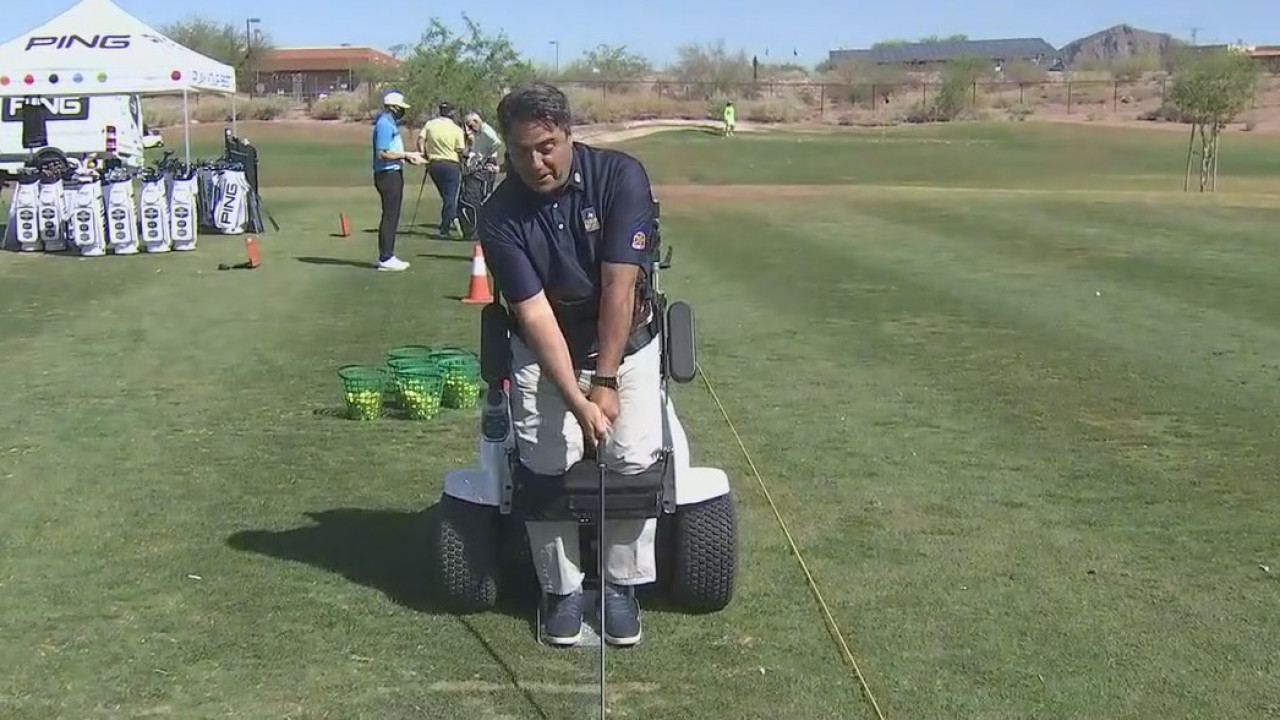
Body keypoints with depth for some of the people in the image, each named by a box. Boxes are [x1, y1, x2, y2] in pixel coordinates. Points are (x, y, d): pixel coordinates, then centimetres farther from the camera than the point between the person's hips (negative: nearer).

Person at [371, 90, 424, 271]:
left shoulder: (391, 123, 17)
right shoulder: (384, 124, -15)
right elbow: (382, 153, -22)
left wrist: (408, 157, 8)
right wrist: (406, 155, -16)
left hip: (394, 173, 11)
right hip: (388, 174, -11)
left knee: (392, 215, 14)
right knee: (390, 215, -8)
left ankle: (386, 256, 20)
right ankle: (386, 258, -5)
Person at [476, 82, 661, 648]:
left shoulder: (620, 176, -19)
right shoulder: (499, 217, -17)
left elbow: (620, 286, -21)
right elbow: (534, 313, -22)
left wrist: (606, 382, -23)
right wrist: (577, 401, -30)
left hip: (625, 342, 0)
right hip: (544, 350, 0)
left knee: (634, 458, -16)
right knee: (546, 463, -15)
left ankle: (621, 585, 4)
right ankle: (562, 589, 5)